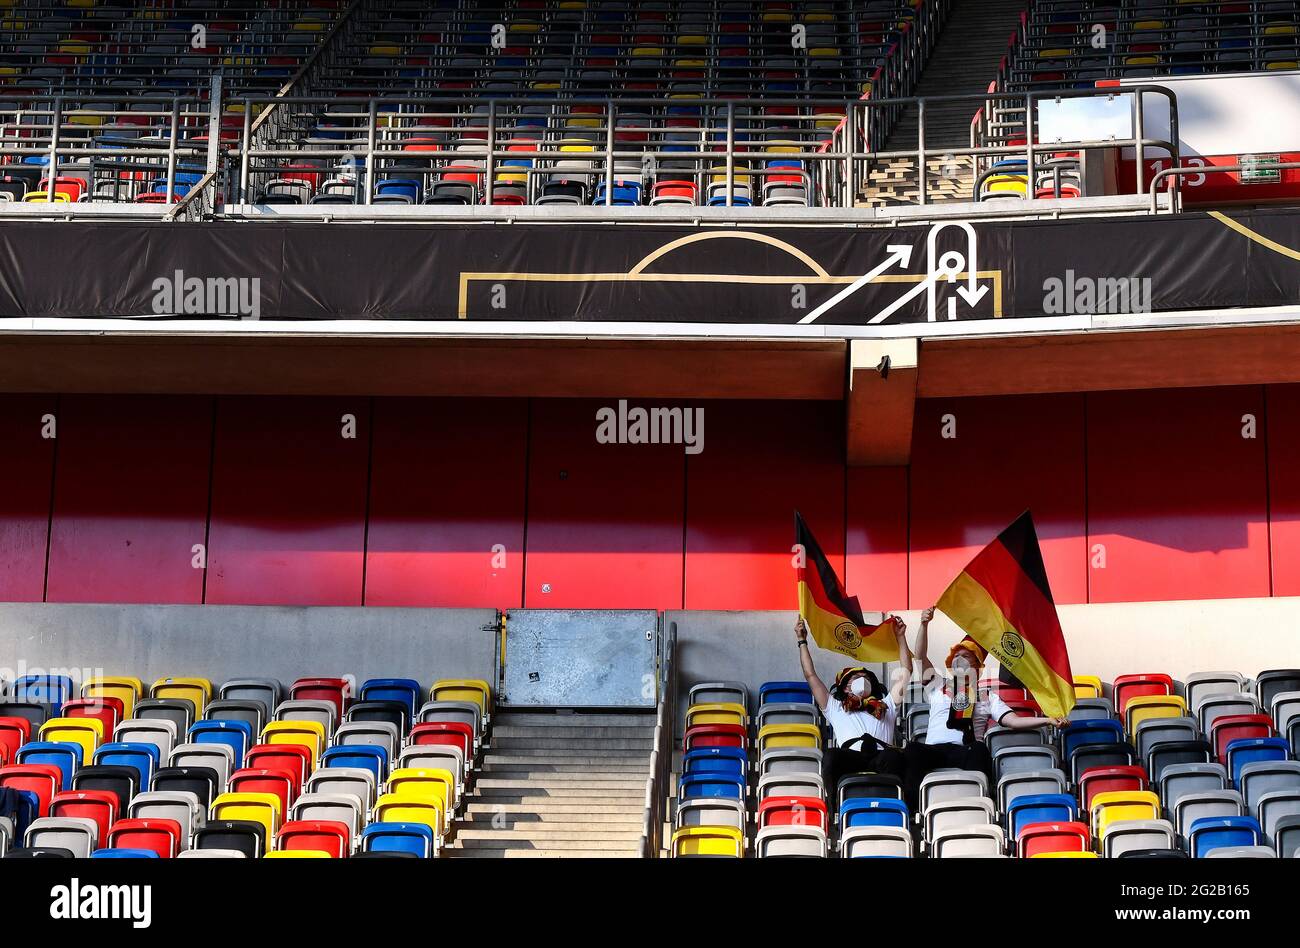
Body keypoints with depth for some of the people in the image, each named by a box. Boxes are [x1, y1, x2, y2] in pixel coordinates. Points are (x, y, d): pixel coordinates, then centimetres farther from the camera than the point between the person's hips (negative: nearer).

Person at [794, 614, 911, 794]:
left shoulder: (885, 707, 41)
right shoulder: (835, 708, 38)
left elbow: (906, 673, 39)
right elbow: (810, 675, 36)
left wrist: (901, 637, 37)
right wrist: (802, 641, 38)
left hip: (880, 760, 1)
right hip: (850, 759, -1)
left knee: (893, 755, -37)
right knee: (831, 756, -37)